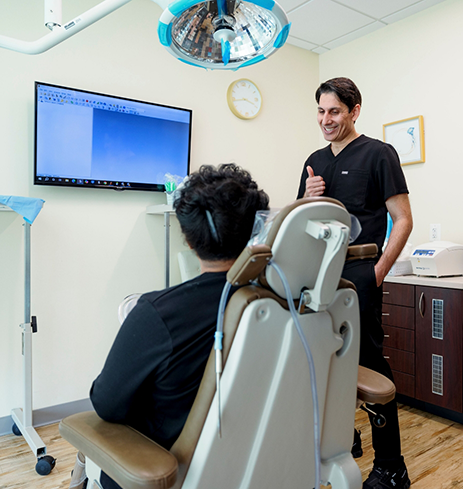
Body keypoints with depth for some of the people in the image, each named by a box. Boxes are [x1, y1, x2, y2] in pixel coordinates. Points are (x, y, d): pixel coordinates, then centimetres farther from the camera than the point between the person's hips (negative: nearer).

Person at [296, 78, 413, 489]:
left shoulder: (378, 154, -2)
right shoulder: (315, 160, 15)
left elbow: (403, 220, -6)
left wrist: (378, 271, -14)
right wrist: (308, 198, -2)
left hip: (358, 278, -6)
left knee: (369, 363, -2)